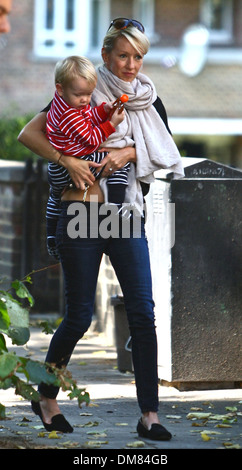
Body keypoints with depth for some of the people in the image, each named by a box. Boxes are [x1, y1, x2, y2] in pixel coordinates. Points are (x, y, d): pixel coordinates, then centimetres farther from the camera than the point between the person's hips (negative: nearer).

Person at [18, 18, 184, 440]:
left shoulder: (149, 100, 11)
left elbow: (165, 152, 8)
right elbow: (28, 133, -2)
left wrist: (129, 151, -9)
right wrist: (67, 160, -15)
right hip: (80, 213, -3)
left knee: (143, 313, -7)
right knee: (79, 316, 1)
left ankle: (149, 415, -5)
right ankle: (46, 397, 23)